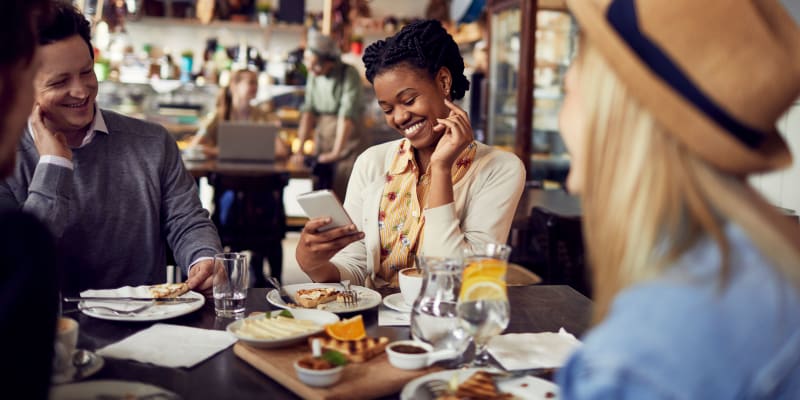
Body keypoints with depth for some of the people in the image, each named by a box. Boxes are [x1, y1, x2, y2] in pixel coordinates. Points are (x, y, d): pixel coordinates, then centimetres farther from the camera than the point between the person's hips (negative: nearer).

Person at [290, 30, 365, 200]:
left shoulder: (349, 74, -13)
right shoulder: (314, 75, 5)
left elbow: (347, 115, -19)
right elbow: (308, 110, 1)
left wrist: (336, 152, -23)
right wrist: (300, 149, -7)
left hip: (346, 140, -5)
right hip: (321, 138, 5)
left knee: (343, 196, -10)